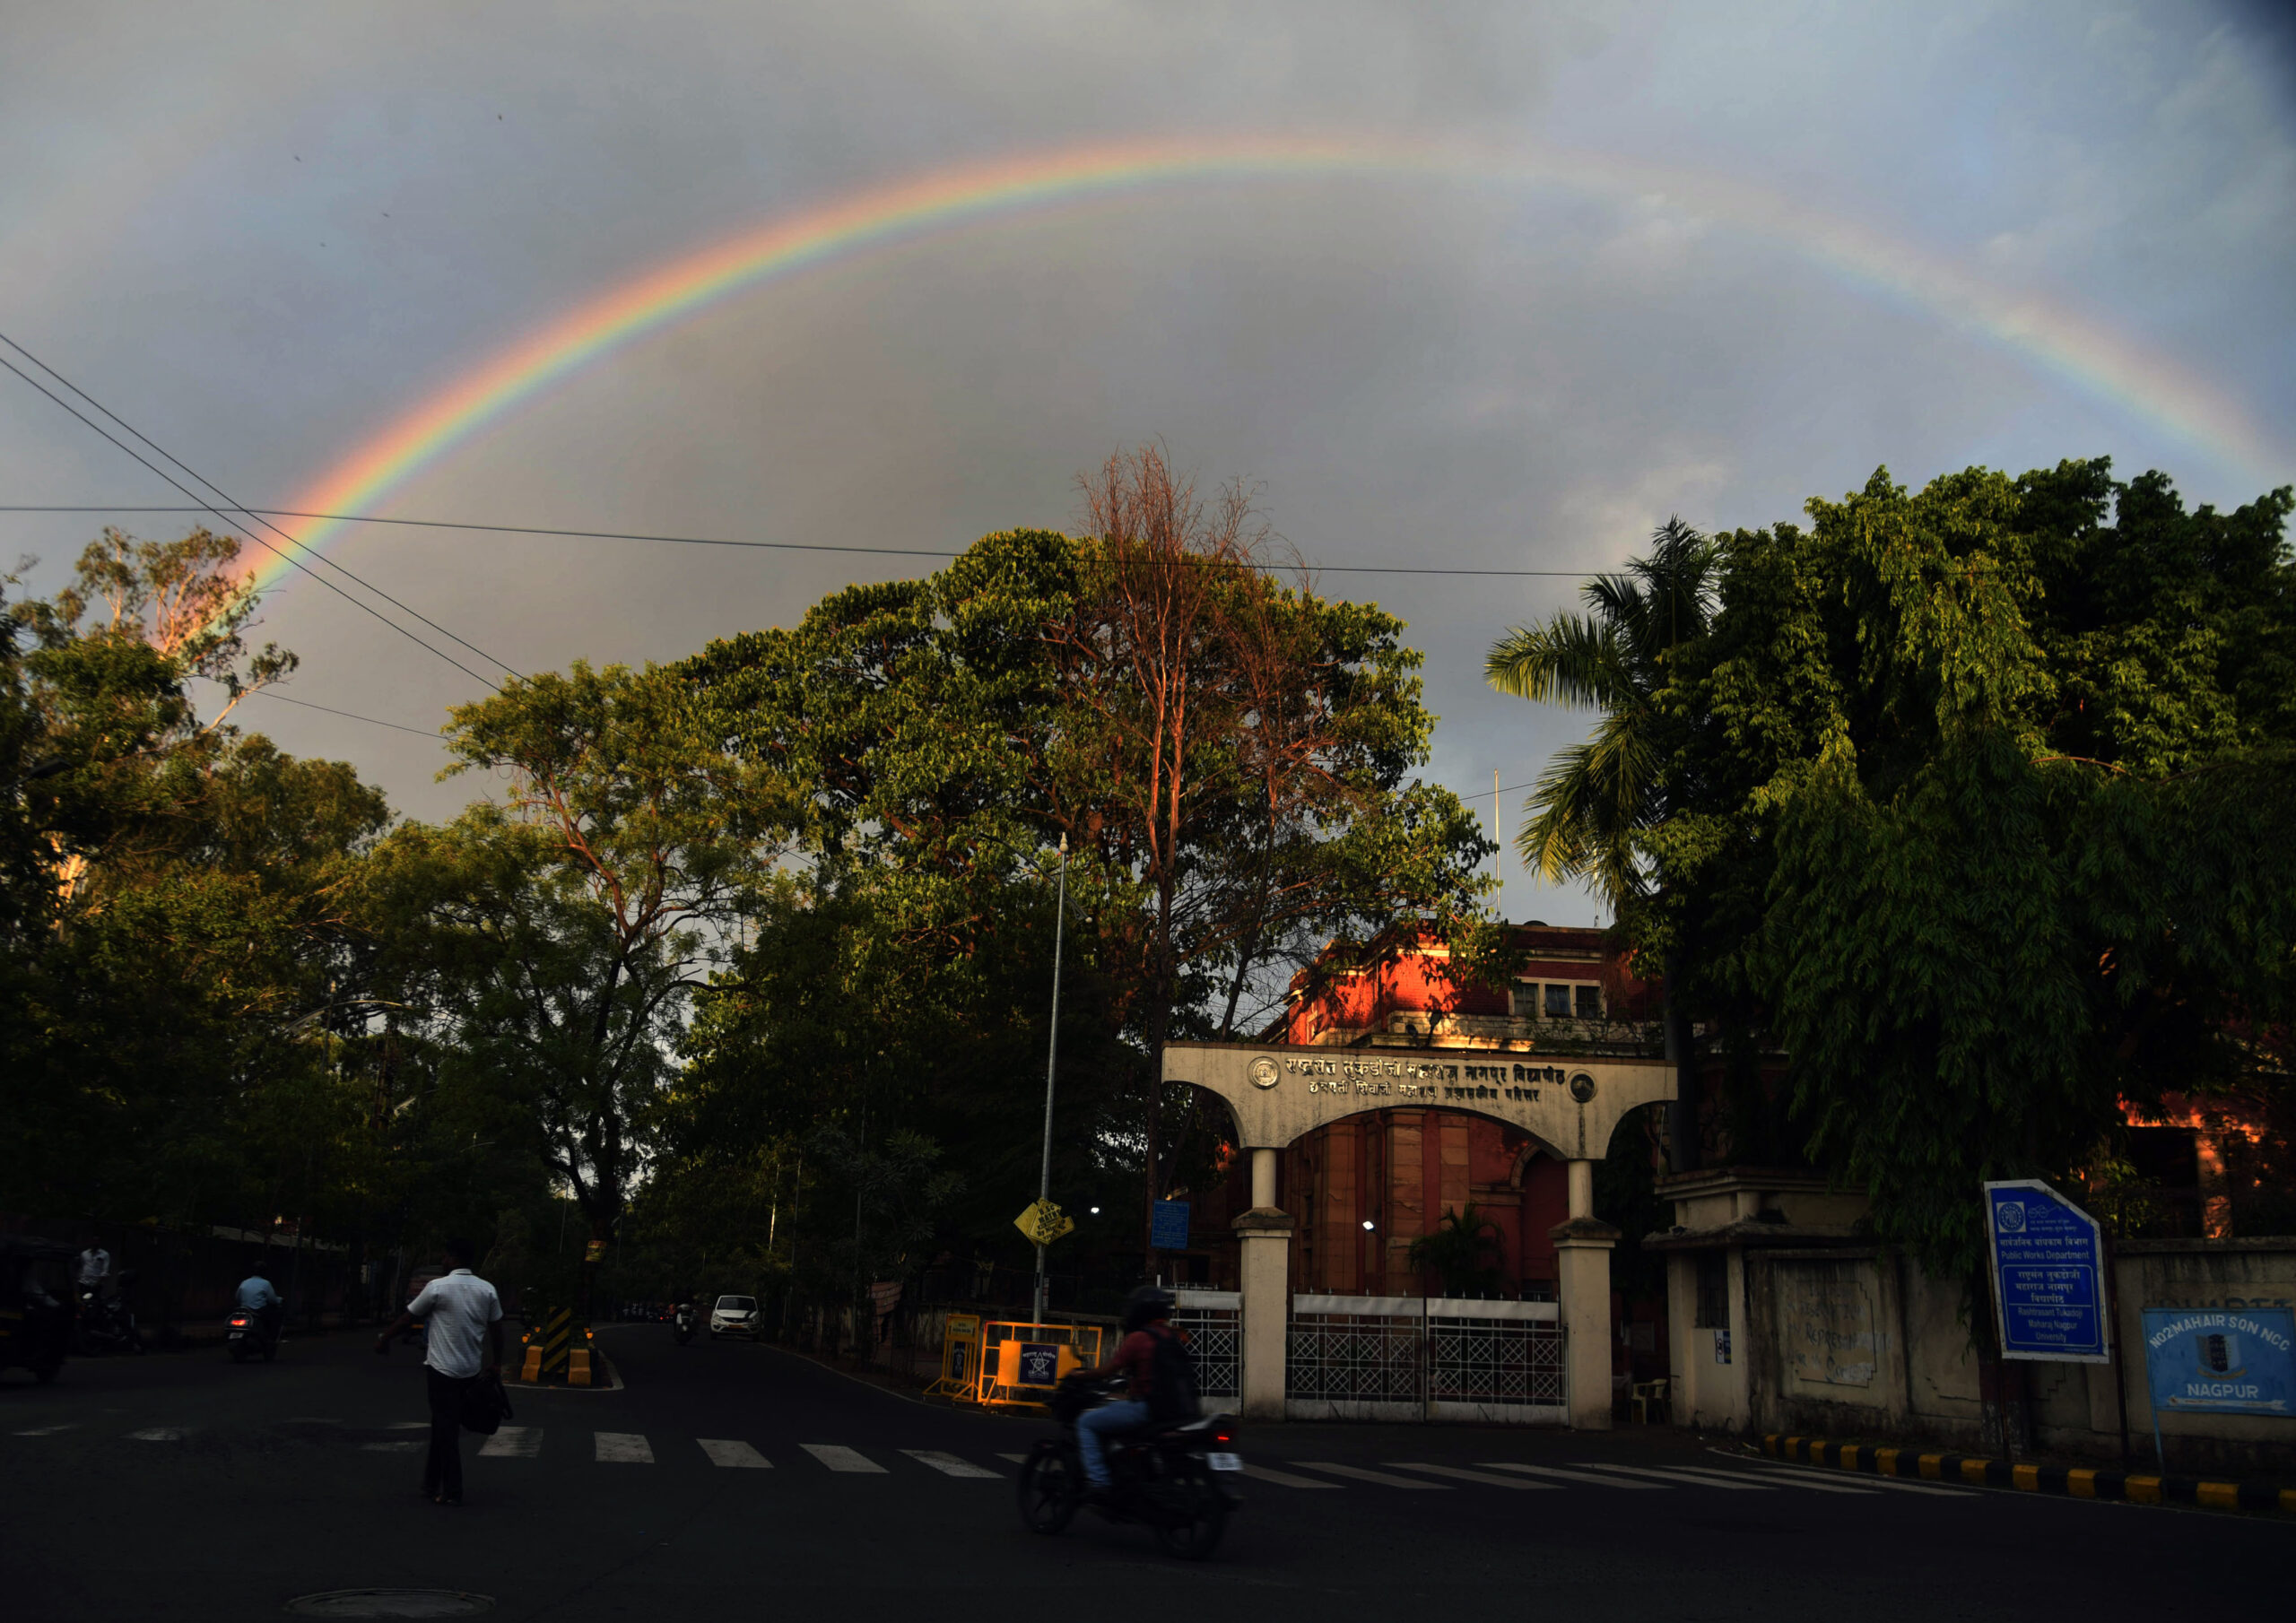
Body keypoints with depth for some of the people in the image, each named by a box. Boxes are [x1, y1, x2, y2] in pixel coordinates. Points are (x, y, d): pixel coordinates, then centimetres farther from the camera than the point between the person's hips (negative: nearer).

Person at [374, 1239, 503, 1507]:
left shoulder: (438, 1287, -9)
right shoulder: (487, 1290, 3)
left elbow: (407, 1317, 1)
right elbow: (496, 1328, 7)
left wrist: (383, 1339, 17)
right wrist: (496, 1363, 18)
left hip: (443, 1368, -5)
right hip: (472, 1370, 5)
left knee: (446, 1429, 0)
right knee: (443, 1427, 17)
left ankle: (452, 1491, 1)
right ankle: (432, 1484, 23)